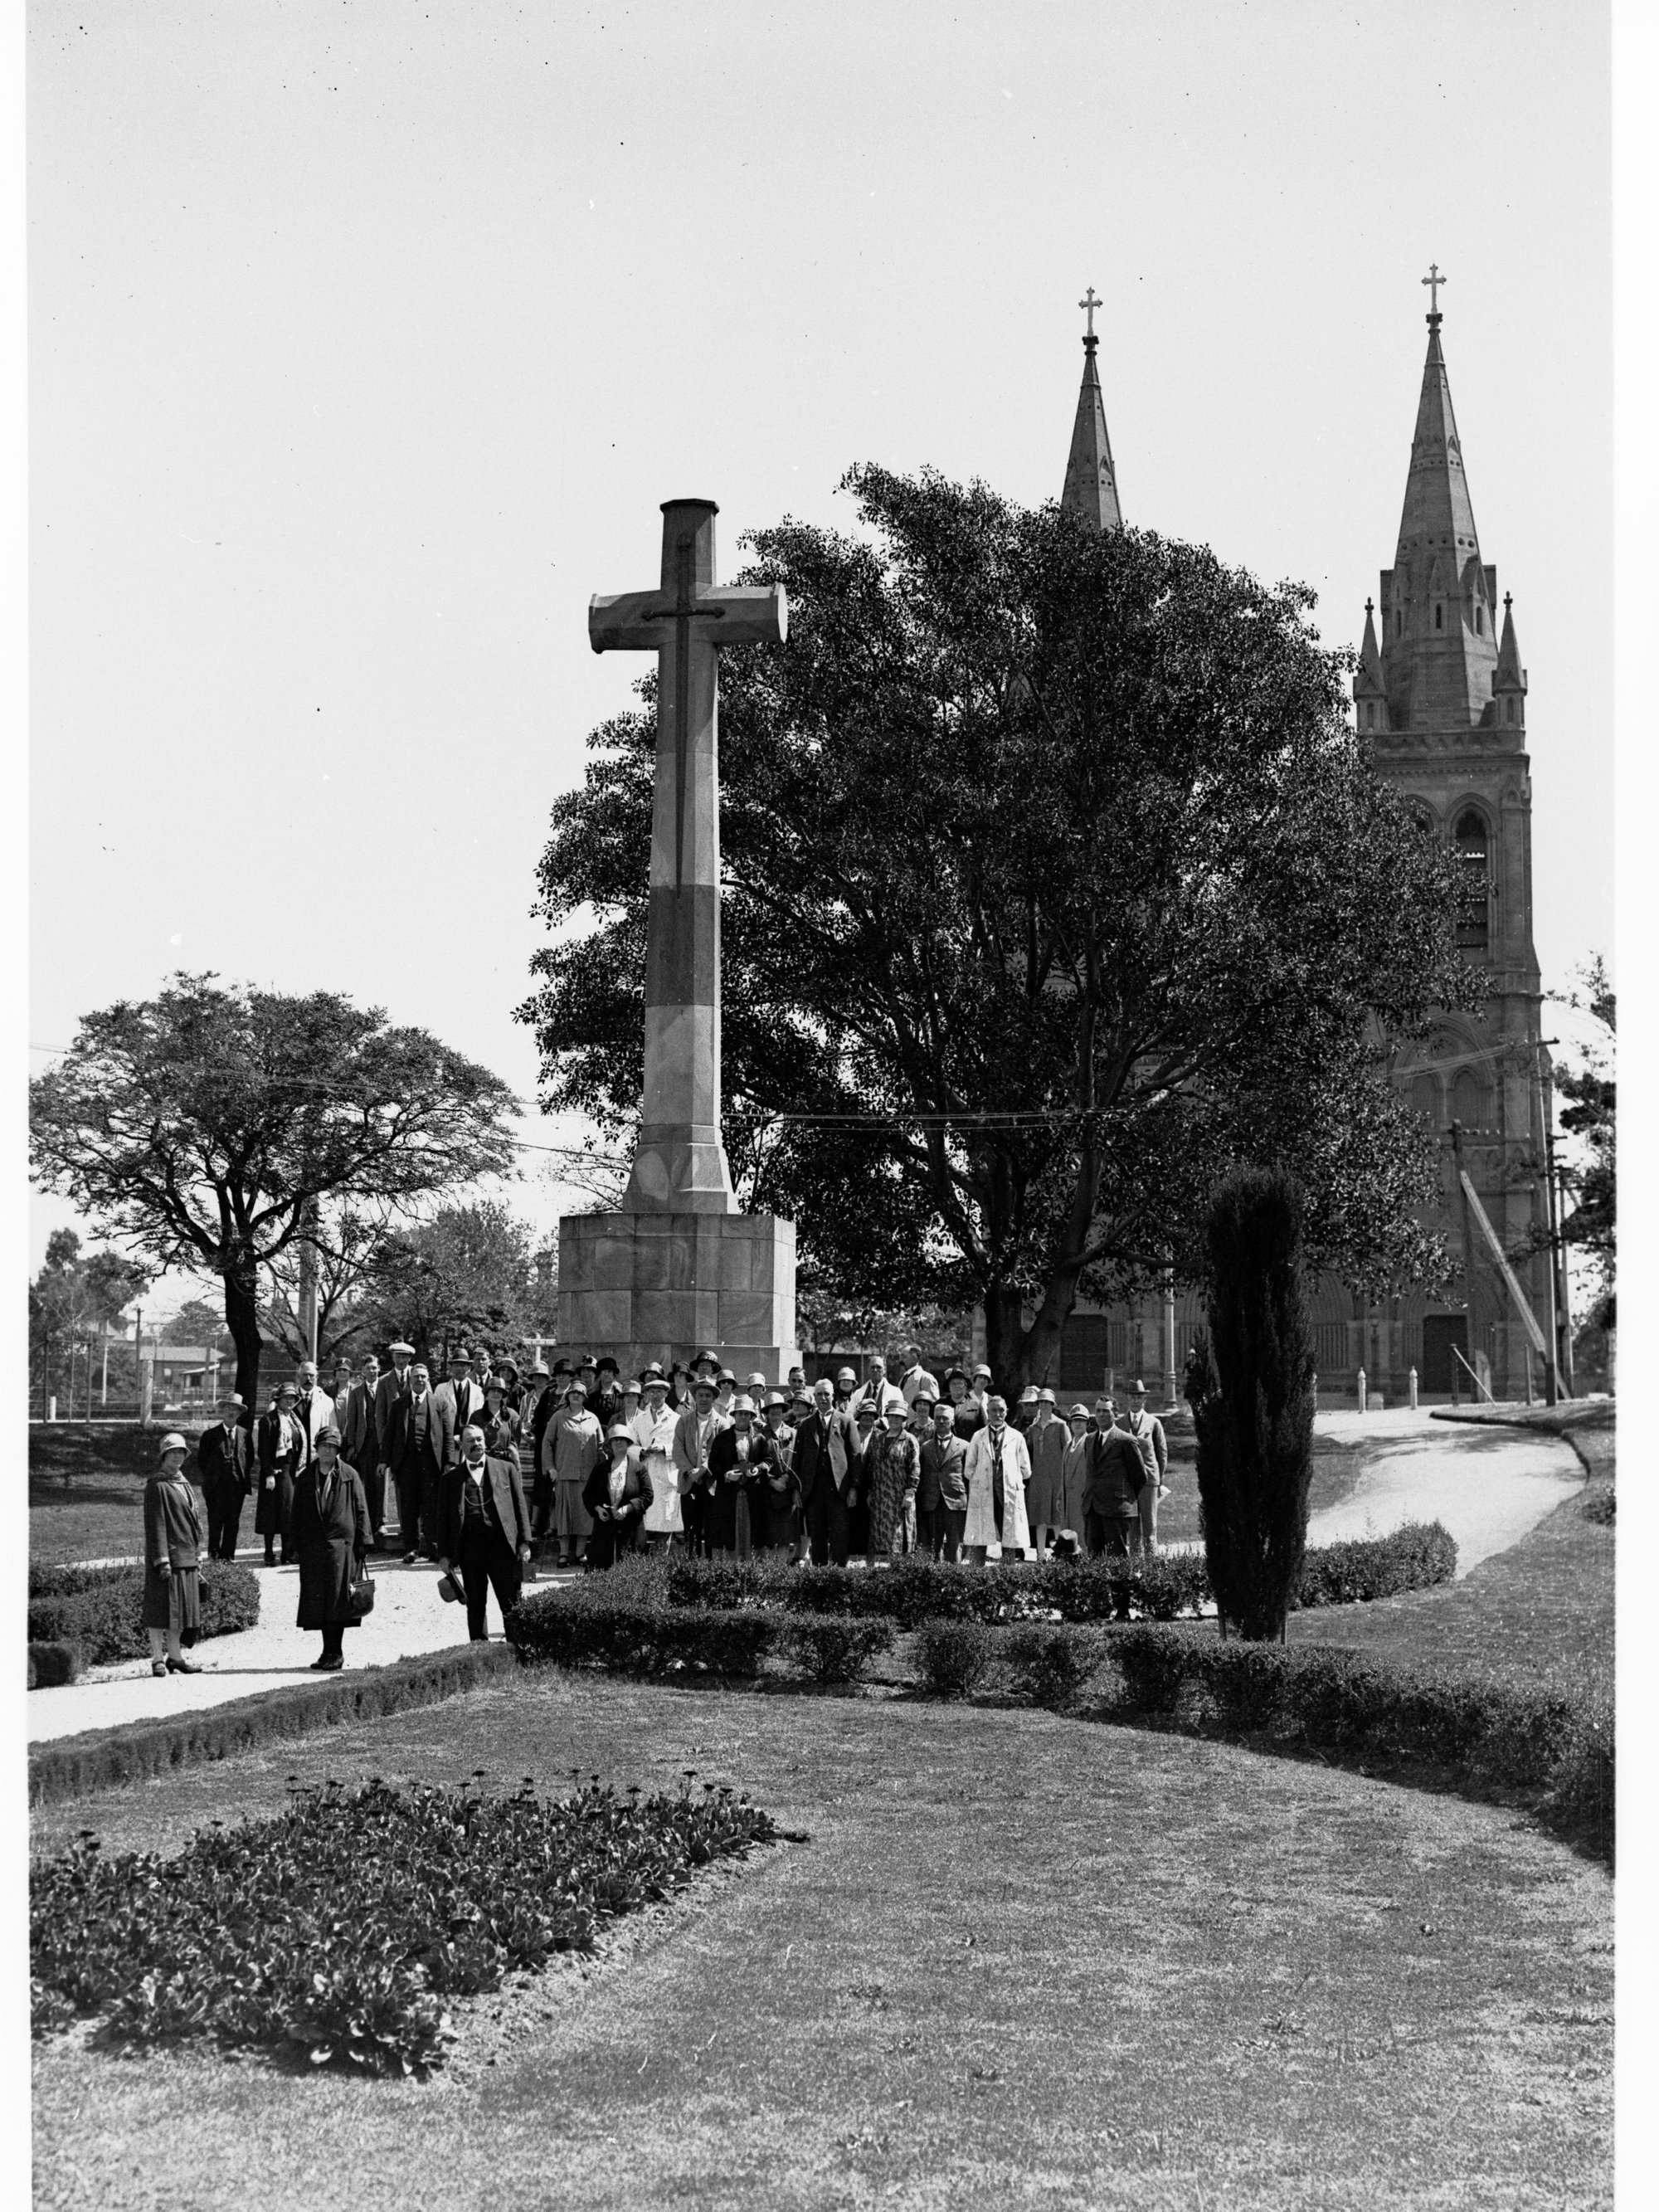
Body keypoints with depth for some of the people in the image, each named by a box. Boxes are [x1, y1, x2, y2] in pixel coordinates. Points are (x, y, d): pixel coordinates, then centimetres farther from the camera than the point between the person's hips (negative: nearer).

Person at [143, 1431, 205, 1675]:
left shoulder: (184, 1484, 17)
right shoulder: (156, 1486, -8)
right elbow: (155, 1525, -13)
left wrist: (197, 1555, 17)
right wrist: (162, 1560, -19)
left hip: (187, 1556, 8)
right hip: (167, 1555, -8)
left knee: (181, 1608, 11)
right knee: (161, 1608, -4)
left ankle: (174, 1656, 18)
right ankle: (157, 1659, 0)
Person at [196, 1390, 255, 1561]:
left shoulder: (244, 1435, 8)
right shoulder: (210, 1435, 2)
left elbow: (251, 1458, 17)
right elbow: (201, 1461, 6)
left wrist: (243, 1475, 7)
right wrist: (209, 1479, 0)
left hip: (237, 1485, 2)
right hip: (216, 1486, -2)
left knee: (233, 1523, 2)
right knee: (215, 1523, -4)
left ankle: (228, 1555, 7)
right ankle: (213, 1555, 0)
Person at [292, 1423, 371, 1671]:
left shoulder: (349, 1476, 2)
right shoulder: (305, 1478, 10)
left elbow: (361, 1509, 3)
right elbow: (297, 1513, 12)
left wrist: (363, 1541, -3)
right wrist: (296, 1545, 6)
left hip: (341, 1543, -3)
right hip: (312, 1546, 3)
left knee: (337, 1598, -6)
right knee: (317, 1600, 4)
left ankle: (335, 1653, -1)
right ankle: (329, 1652, 11)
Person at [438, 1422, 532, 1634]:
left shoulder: (506, 1468, 12)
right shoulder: (451, 1477, 11)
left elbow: (520, 1506, 10)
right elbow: (443, 1518, 10)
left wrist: (524, 1542, 1)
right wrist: (444, 1554, 3)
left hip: (502, 1543, 0)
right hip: (470, 1546, 1)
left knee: (511, 1602, -2)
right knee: (475, 1604, 4)